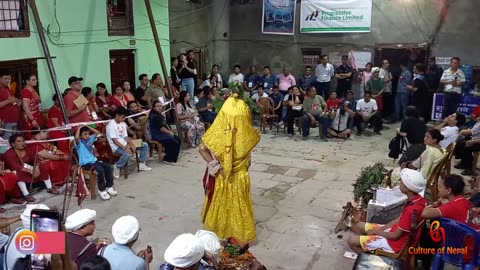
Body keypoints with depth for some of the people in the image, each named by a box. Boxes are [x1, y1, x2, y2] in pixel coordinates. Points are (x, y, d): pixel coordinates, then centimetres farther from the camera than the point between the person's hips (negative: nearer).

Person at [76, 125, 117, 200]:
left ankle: (109, 186, 2)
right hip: (85, 163, -8)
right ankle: (102, 190, -15)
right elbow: (76, 137, -31)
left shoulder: (90, 139, 12)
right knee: (100, 170, -29)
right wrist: (79, 128, -16)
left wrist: (88, 127, 8)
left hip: (94, 160, 8)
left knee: (108, 167, -9)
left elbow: (98, 133, 15)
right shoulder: (79, 143, -9)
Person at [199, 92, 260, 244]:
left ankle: (216, 230, 41)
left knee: (219, 203, 22)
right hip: (239, 176, 0)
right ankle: (240, 233, 36)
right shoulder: (246, 133, -22)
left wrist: (215, 165, -17)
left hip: (220, 176, 0)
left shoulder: (217, 131, -23)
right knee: (239, 206, 19)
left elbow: (202, 149, -21)